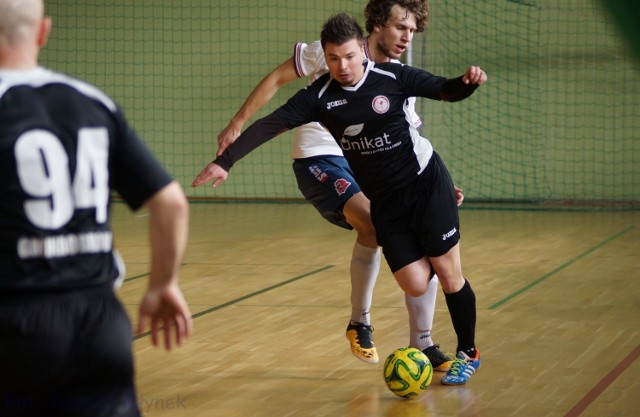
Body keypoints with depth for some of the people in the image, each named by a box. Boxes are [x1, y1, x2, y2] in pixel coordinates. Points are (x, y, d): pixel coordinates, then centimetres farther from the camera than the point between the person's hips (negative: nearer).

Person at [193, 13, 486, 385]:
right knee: (415, 284, -8)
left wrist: (468, 81, -26)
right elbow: (271, 124, -14)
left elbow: (447, 91, -3)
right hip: (385, 201, 2)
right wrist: (225, 162, -22)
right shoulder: (320, 96, -9)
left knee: (449, 275, -1)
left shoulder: (393, 77, -13)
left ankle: (468, 354, 19)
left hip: (426, 183, -2)